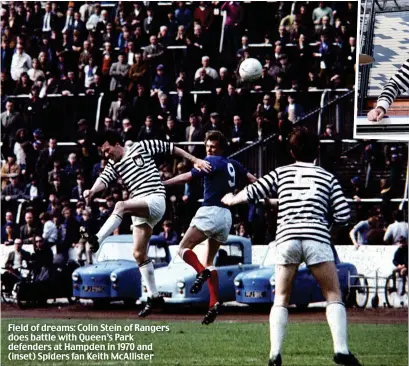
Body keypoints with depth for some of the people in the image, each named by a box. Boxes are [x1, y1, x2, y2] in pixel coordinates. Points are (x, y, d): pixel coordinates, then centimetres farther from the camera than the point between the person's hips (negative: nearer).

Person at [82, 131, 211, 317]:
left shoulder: (141, 147, 4)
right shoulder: (114, 165, 17)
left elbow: (170, 147, 9)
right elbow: (104, 179, -1)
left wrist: (195, 160, 5)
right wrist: (93, 190, -25)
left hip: (155, 199, -7)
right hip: (140, 210, 7)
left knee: (120, 205, -32)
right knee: (139, 254, 3)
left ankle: (96, 240, -42)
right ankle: (154, 296, 11)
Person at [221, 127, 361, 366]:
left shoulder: (281, 173, 16)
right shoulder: (328, 178, 14)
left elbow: (252, 192, 18)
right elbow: (344, 216, 7)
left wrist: (231, 200, 39)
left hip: (287, 237, 1)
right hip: (317, 237, -1)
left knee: (281, 298, 12)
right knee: (333, 295, 5)